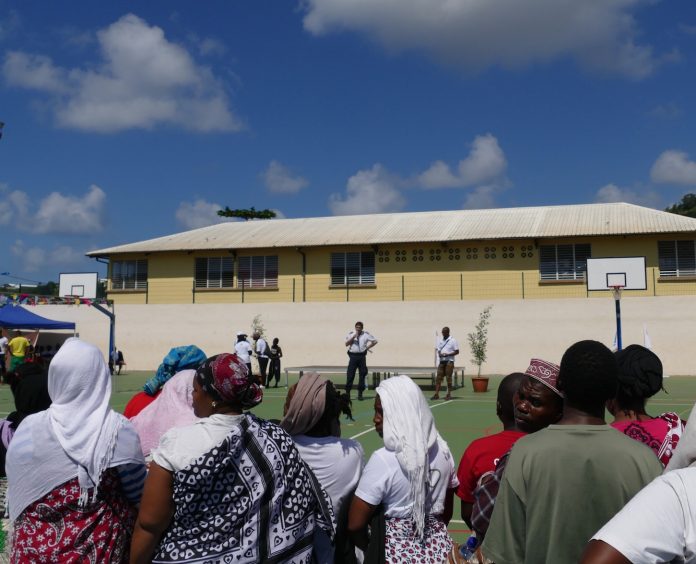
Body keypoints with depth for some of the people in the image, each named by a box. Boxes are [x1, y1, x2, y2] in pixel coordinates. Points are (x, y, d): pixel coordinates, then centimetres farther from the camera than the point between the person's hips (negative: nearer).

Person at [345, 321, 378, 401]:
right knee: (350, 374, -5)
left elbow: (375, 341, 13)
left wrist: (368, 347, 5)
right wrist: (353, 337, -15)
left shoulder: (366, 335, 6)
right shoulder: (351, 334, 6)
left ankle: (360, 393, 11)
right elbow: (346, 344, -6)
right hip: (353, 355, -1)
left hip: (362, 356, 1)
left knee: (362, 375, 3)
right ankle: (347, 393, -1)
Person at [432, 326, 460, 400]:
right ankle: (436, 394, 2)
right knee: (438, 377, 1)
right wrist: (439, 354, -3)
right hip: (441, 361, 6)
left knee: (448, 378, -3)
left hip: (449, 361, -5)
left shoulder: (453, 340, -5)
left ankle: (449, 394, 4)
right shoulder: (440, 340, 14)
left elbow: (457, 352, -7)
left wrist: (447, 354, -18)